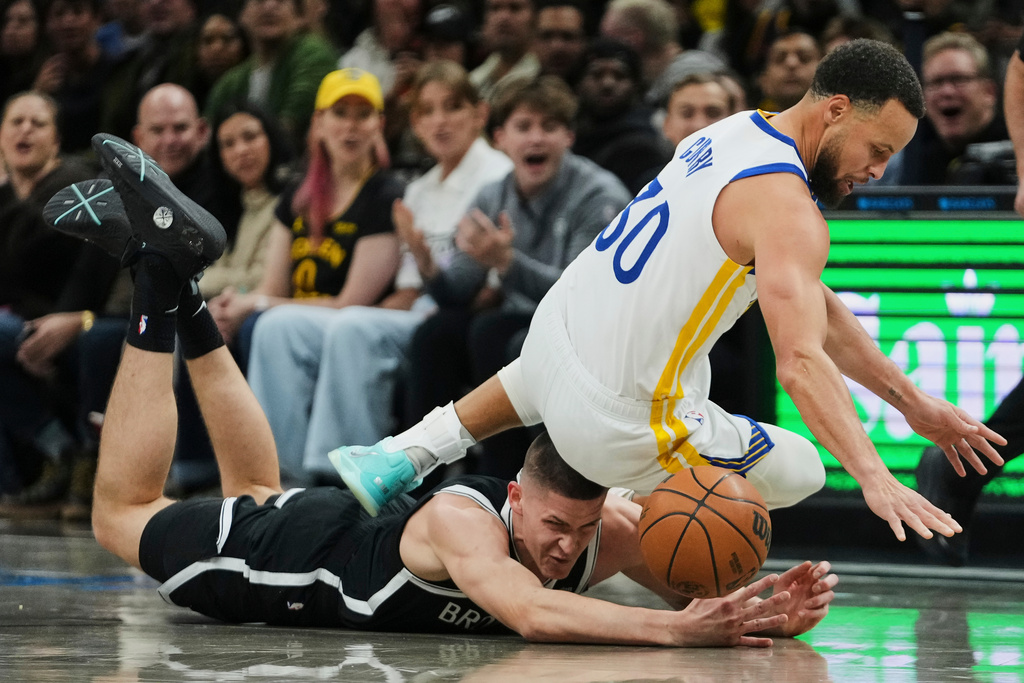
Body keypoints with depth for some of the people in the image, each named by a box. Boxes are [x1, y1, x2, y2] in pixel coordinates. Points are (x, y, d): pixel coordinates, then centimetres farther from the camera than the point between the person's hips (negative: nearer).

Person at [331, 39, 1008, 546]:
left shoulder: (735, 131, 10)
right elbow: (802, 360, -33)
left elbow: (810, 305, 16)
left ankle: (404, 456, 34)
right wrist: (875, 477, -41)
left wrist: (913, 402, 15)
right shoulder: (788, 212, -20)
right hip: (617, 421, -9)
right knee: (800, 470, 10)